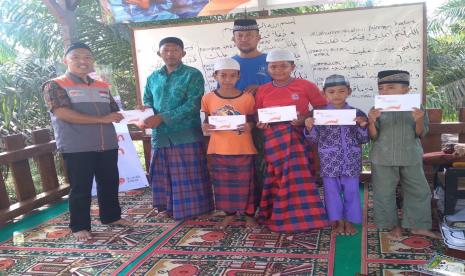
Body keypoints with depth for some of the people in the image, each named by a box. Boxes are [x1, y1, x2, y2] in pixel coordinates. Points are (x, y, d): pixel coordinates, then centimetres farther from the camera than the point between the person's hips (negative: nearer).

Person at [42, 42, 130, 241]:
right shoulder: (55, 86, -3)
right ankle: (79, 227, 17)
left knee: (110, 184, 14)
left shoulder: (102, 87, 15)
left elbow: (114, 112, 20)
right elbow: (63, 113, -17)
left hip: (108, 146, 6)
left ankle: (111, 216, 33)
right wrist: (101, 119, -18)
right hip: (76, 148, -5)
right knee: (80, 189, 3)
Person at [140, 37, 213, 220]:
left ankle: (192, 208, 14)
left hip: (186, 135, -5)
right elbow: (147, 102, 17)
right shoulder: (153, 78, 13)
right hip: (160, 135, 5)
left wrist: (162, 117, -19)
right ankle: (168, 207, 28)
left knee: (189, 175, 1)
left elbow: (192, 105, -14)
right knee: (164, 174, 13)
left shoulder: (192, 75, -5)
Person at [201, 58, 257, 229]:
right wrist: (205, 126, -14)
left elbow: (252, 121, 3)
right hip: (219, 149, 2)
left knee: (245, 183, 8)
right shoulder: (208, 98, -2)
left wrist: (249, 126, -18)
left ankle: (249, 214, 25)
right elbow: (206, 121, 7)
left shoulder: (247, 98, -5)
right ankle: (229, 213, 29)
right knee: (223, 183, 11)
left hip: (243, 149, -1)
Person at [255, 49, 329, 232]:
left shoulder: (306, 86, -2)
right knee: (278, 178, 5)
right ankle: (275, 216, 18)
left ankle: (302, 217, 7)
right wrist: (259, 123, -7)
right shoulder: (262, 91, 6)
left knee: (297, 177, -6)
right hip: (273, 140, 2)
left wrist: (305, 118, -13)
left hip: (297, 139, -2)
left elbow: (322, 108, 2)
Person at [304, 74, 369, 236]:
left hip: (351, 161, 1)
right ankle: (339, 222, 23)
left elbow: (364, 140, 4)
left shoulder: (357, 114, 1)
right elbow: (315, 140, 0)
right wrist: (309, 128, -18)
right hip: (329, 161, 0)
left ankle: (350, 221, 24)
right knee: (332, 191, 7)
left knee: (351, 191, 7)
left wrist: (362, 126, -14)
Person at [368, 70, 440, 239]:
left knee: (420, 192, 10)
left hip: (411, 159, 2)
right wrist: (371, 121, -27)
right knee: (384, 193, 6)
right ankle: (393, 225, 25)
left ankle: (417, 225, 26)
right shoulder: (377, 111, -5)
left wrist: (419, 120, -23)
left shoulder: (416, 109, -2)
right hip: (383, 160, -1)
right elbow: (373, 137, -7)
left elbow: (420, 134, -3)